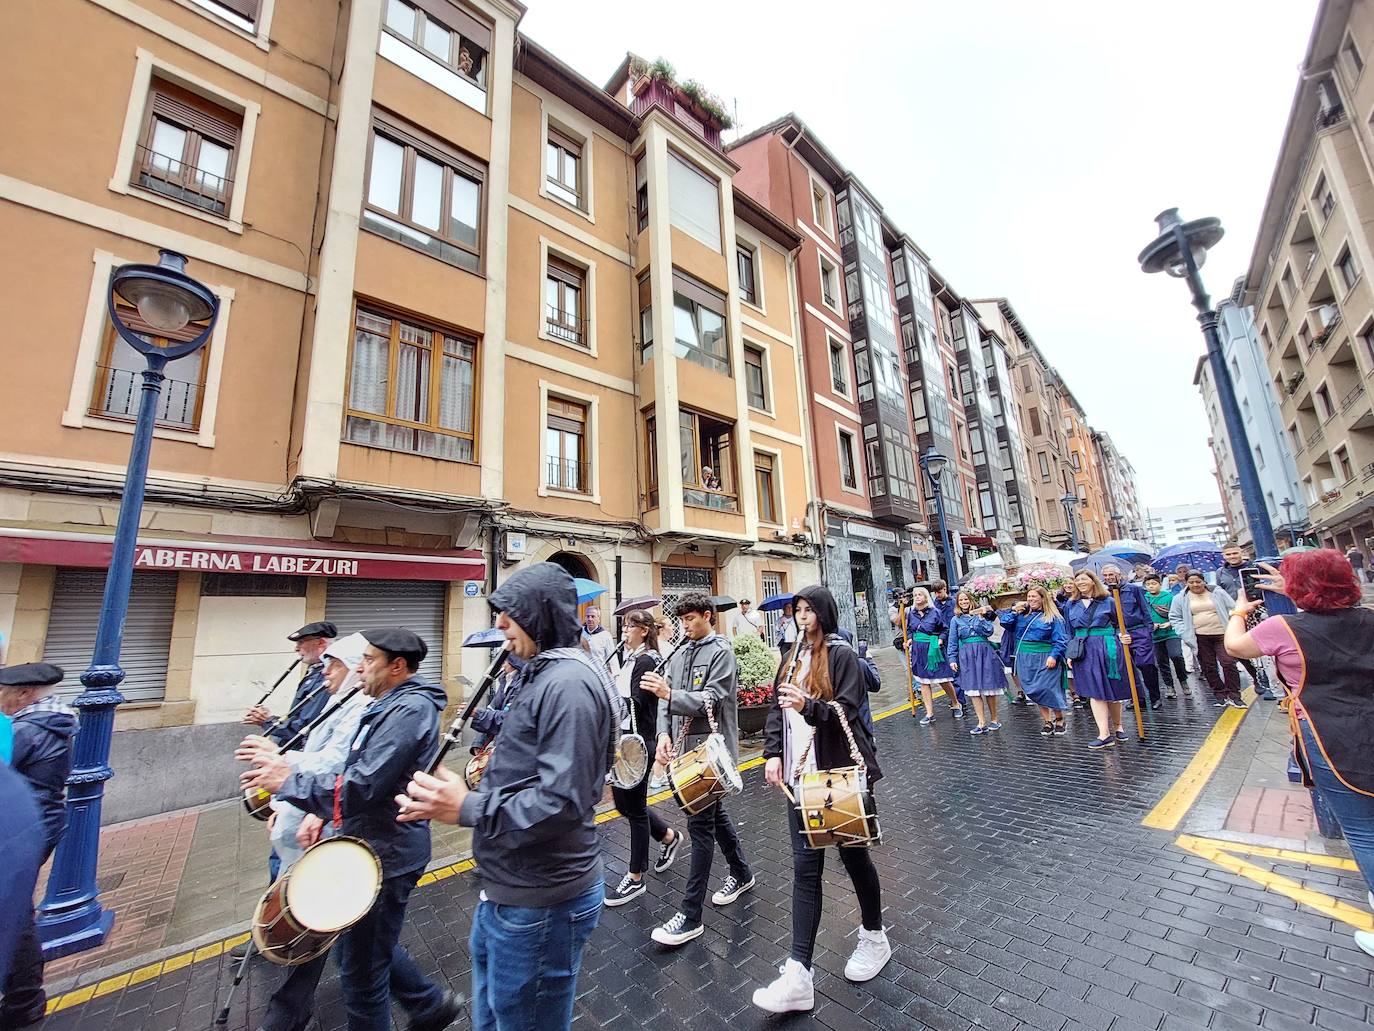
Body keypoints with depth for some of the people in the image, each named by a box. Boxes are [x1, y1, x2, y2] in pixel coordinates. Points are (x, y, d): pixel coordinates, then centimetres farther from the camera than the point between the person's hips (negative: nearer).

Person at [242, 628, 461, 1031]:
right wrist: (323, 812, 5)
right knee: (370, 947, 25)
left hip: (384, 857, -10)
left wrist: (289, 780, -18)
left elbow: (363, 786, -29)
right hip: (372, 846, 10)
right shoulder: (391, 704, 8)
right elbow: (357, 772, 18)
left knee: (362, 969, 9)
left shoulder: (409, 709, -26)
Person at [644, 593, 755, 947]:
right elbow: (667, 698, 6)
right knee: (714, 813, 21)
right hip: (687, 748, 8)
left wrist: (669, 694, -30)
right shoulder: (680, 653, 9)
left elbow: (711, 701, -20)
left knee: (700, 824, -3)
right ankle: (741, 873, 42)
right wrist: (665, 733, -9)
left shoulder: (721, 653, -12)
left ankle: (690, 915, 8)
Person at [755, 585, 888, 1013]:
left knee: (853, 853, 14)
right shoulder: (794, 655, 9)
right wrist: (773, 753, 0)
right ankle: (798, 975, 10)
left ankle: (874, 937, 40)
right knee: (805, 866, 4)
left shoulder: (841, 654, -9)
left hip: (842, 771, -4)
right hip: (802, 774, 5)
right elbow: (776, 708, 10)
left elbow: (845, 712, -16)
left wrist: (808, 706, -34)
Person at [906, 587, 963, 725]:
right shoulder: (911, 613, 3)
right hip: (918, 650, 4)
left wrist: (940, 639, -13)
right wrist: (910, 639, -1)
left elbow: (945, 629, 1)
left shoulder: (935, 612, -8)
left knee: (943, 680, 4)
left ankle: (956, 704, 31)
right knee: (923, 681, 7)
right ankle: (929, 713, 15)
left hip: (933, 649, -4)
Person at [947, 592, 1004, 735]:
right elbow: (953, 642, 7)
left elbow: (989, 631, -6)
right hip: (967, 656, 1)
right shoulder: (956, 620, 7)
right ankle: (982, 723, 3)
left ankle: (994, 720, 21)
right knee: (973, 689, -2)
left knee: (989, 688, 5)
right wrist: (952, 659, 2)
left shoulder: (981, 614, 6)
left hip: (984, 653, 0)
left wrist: (981, 617, -13)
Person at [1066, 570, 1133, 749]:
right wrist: (1070, 654, 7)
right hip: (1085, 652, 2)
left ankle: (1117, 726, 31)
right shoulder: (1071, 605, 8)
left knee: (1113, 690, 10)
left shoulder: (1108, 601, 1)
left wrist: (1122, 637, -15)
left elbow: (1118, 625, 6)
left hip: (1108, 650, -2)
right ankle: (1104, 734, 1)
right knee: (1094, 692, -1)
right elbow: (1070, 632, 12)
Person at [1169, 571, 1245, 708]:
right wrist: (1186, 634, -3)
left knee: (1229, 663, -7)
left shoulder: (1218, 593, 3)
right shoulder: (1181, 599, 3)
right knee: (1208, 667, 6)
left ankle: (1234, 696, 6)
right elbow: (1175, 617, 7)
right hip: (1200, 638, 1)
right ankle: (1219, 694, 18)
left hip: (1221, 635, -1)